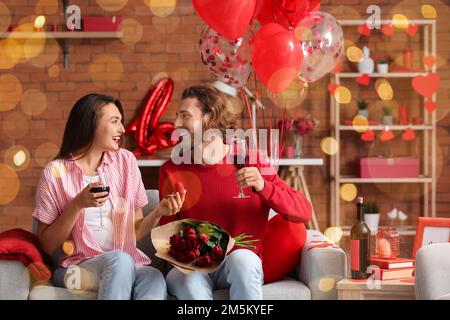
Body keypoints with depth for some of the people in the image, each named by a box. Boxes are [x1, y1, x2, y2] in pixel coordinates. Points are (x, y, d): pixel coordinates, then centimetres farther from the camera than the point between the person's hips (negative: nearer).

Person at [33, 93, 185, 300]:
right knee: (119, 259, -35)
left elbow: (135, 233, 11)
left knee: (155, 281, -34)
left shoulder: (125, 161, 8)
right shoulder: (56, 172, -1)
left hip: (130, 264, 2)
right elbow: (46, 246, -1)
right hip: (78, 266, -1)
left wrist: (158, 211, -9)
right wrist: (77, 205, -14)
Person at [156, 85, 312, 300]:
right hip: (191, 268, 0)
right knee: (190, 283, -35)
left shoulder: (250, 162, -2)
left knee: (240, 257, -35)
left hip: (242, 266, 0)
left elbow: (303, 213, -7)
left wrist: (263, 186, -22)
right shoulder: (171, 171, 1)